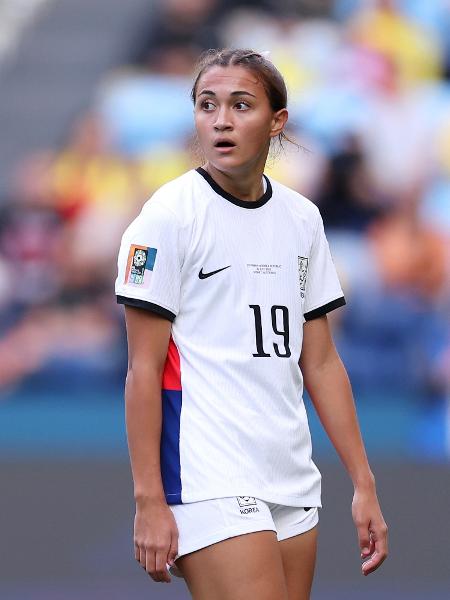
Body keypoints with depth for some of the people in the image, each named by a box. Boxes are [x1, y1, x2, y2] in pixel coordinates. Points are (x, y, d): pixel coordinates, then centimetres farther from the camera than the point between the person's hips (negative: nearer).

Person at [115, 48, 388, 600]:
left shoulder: (302, 218, 12)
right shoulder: (170, 214, -5)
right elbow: (144, 369, -7)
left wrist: (363, 482, 11)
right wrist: (149, 500, -12)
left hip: (294, 486, 6)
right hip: (210, 487, -6)